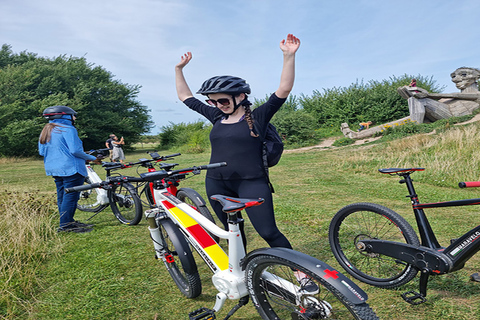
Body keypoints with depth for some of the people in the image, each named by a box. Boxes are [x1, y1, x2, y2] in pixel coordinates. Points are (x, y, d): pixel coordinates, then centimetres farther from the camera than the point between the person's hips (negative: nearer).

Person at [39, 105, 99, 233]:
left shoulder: (45, 131, 15)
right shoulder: (68, 129, -12)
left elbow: (42, 152, 17)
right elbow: (75, 150, -19)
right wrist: (91, 158, -8)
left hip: (53, 169, 10)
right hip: (70, 169, -9)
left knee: (62, 196, 14)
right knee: (71, 196, -5)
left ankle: (69, 222, 23)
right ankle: (65, 225, -3)